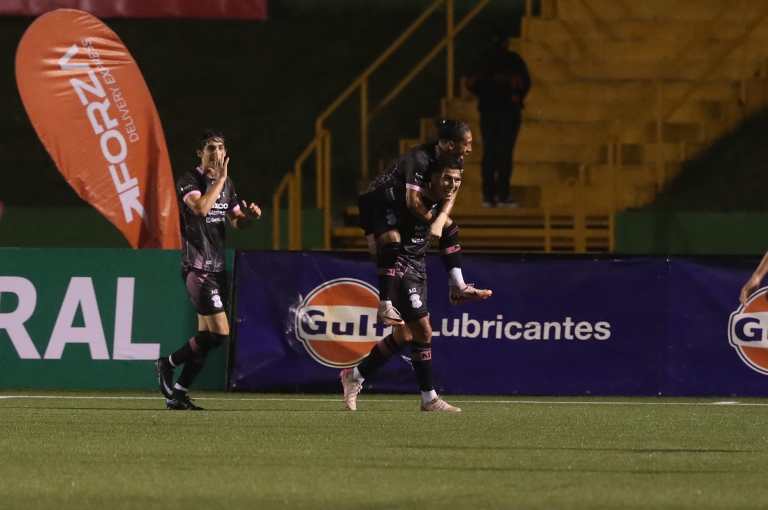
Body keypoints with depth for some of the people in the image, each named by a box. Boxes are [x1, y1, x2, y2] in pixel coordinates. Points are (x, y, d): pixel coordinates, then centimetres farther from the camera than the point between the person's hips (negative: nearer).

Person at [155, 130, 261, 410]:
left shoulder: (227, 184, 14)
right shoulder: (189, 181, -10)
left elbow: (236, 220, 25)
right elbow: (201, 208, -28)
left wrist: (250, 215, 3)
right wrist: (220, 178, -21)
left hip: (217, 268, 8)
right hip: (197, 268, -8)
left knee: (206, 335, 7)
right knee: (219, 332, -15)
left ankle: (177, 394, 13)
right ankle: (167, 364, 3)